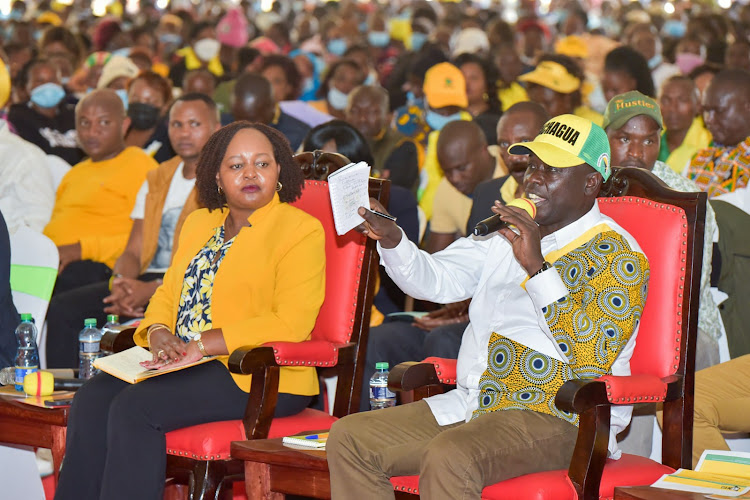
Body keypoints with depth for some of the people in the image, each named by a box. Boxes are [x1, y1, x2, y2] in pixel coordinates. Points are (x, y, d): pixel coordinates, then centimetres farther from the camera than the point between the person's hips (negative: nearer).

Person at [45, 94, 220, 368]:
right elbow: (134, 251, 17)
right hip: (147, 280, 7)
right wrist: (120, 282, -9)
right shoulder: (156, 179, 21)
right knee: (61, 309, -12)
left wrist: (153, 290, -23)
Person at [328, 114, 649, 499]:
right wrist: (390, 240, -10)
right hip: (469, 406, 8)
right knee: (349, 438, -6)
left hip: (554, 420, -8)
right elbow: (437, 280, 10)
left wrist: (537, 267, -22)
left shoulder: (618, 256, -5)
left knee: (448, 457, -36)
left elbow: (595, 357, -19)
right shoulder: (507, 235, 19)